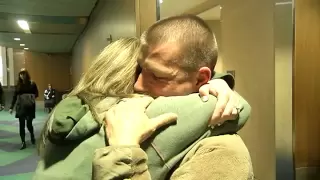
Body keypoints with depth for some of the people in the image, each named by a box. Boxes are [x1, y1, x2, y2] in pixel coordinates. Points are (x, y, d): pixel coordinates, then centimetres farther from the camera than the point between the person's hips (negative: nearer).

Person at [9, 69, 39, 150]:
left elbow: (36, 94, 4)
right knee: (21, 124, 0)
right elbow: (14, 96, 6)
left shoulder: (32, 84, -3)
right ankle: (23, 142, 7)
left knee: (29, 124, -1)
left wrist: (31, 97, -17)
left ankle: (32, 136, 30)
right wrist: (11, 107, 3)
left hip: (30, 107, -2)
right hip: (20, 107, 2)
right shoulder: (18, 84, 4)